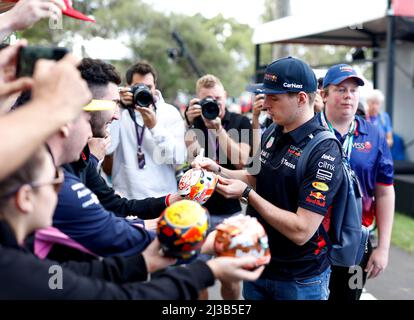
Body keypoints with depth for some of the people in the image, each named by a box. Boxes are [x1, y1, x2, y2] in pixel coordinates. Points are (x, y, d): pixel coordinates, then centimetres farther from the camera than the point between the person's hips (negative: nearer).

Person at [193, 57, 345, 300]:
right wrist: (218, 170, -2)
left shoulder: (324, 152, -23)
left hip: (299, 281, -7)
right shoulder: (274, 135, 2)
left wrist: (247, 194, -23)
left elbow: (301, 231, -27)